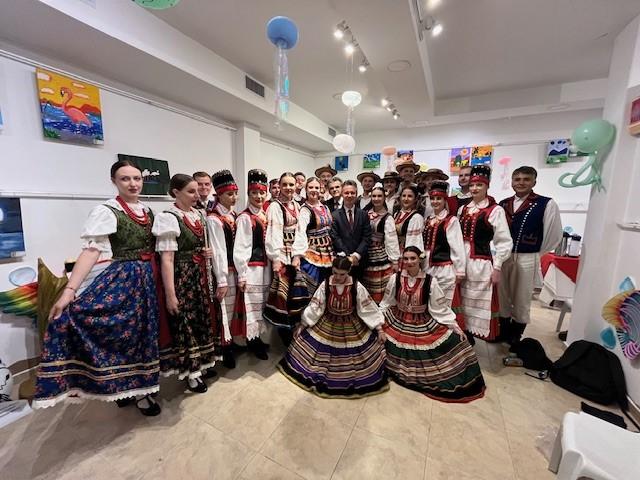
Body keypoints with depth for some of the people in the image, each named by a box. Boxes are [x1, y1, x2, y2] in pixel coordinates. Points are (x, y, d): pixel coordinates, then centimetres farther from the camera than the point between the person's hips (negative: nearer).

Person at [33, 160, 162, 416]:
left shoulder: (148, 211, 8)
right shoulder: (106, 211, -11)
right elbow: (90, 251, -21)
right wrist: (69, 290, -28)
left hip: (147, 280, 6)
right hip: (121, 278, -5)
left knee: (141, 334, 14)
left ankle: (137, 388, 32)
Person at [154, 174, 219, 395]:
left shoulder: (200, 214, 8)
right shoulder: (169, 218, -14)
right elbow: (166, 259, -18)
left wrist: (209, 252, 0)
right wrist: (170, 294, -19)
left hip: (202, 275, 7)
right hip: (183, 277, -7)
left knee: (203, 318, 17)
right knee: (185, 323, 6)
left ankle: (201, 364, 37)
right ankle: (189, 372, 26)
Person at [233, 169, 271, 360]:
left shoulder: (265, 216, 9)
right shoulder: (244, 217, -12)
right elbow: (239, 248, -15)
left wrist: (273, 263, 10)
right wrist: (241, 274, -15)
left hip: (266, 266, 7)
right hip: (252, 268, -7)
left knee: (262, 303, 17)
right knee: (251, 304, 4)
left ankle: (257, 338, 33)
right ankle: (251, 340, 21)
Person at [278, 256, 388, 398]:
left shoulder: (357, 287, -20)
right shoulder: (325, 285, -18)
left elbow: (368, 309, -10)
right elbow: (314, 307, -8)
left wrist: (379, 330, -6)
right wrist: (302, 325, -3)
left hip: (352, 328, 0)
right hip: (327, 326, 1)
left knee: (353, 357, 11)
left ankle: (353, 378, 41)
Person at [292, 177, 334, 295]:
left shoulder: (325, 207, 10)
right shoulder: (305, 210, -11)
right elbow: (300, 232, -22)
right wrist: (297, 255, -31)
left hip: (328, 253, 6)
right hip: (313, 254, -6)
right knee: (314, 289, 1)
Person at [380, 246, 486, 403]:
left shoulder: (430, 281, -12)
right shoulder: (395, 278, -9)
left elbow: (440, 308, -5)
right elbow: (386, 304, 2)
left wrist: (455, 327, -8)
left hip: (424, 326, 0)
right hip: (398, 325, 1)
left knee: (453, 340, -8)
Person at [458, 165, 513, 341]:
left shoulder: (495, 210, -6)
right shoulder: (463, 209, 10)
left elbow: (504, 242, -9)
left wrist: (497, 268, -11)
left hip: (483, 263, -5)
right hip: (463, 262, 5)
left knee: (482, 303, 4)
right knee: (465, 302, 15)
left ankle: (487, 337, 20)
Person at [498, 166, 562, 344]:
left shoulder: (546, 204, -7)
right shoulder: (503, 204, 5)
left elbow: (555, 234, -3)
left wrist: (537, 253, 3)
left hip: (527, 259, -3)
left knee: (521, 300, 10)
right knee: (502, 296, 14)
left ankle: (516, 337, 27)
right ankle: (504, 332, 32)